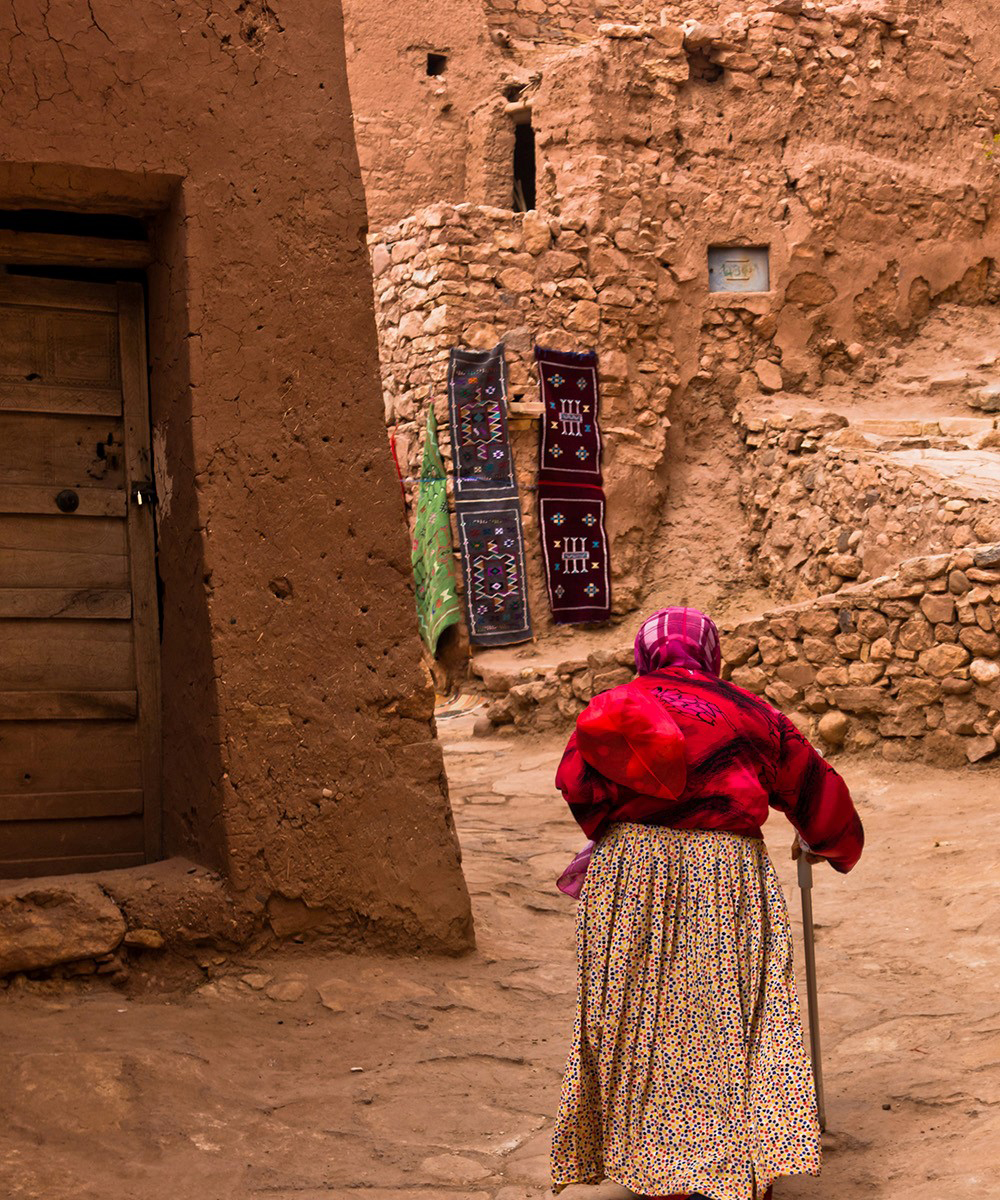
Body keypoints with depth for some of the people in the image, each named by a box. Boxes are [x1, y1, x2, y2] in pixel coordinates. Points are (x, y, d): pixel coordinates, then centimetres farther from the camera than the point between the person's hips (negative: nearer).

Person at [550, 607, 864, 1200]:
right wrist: (823, 843, 40)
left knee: (644, 1018, 9)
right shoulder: (749, 712, 12)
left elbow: (576, 777, -3)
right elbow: (811, 782, 22)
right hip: (727, 868, 0)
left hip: (630, 868, 0)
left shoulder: (616, 704, 10)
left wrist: (613, 828, 13)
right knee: (728, 1017, 6)